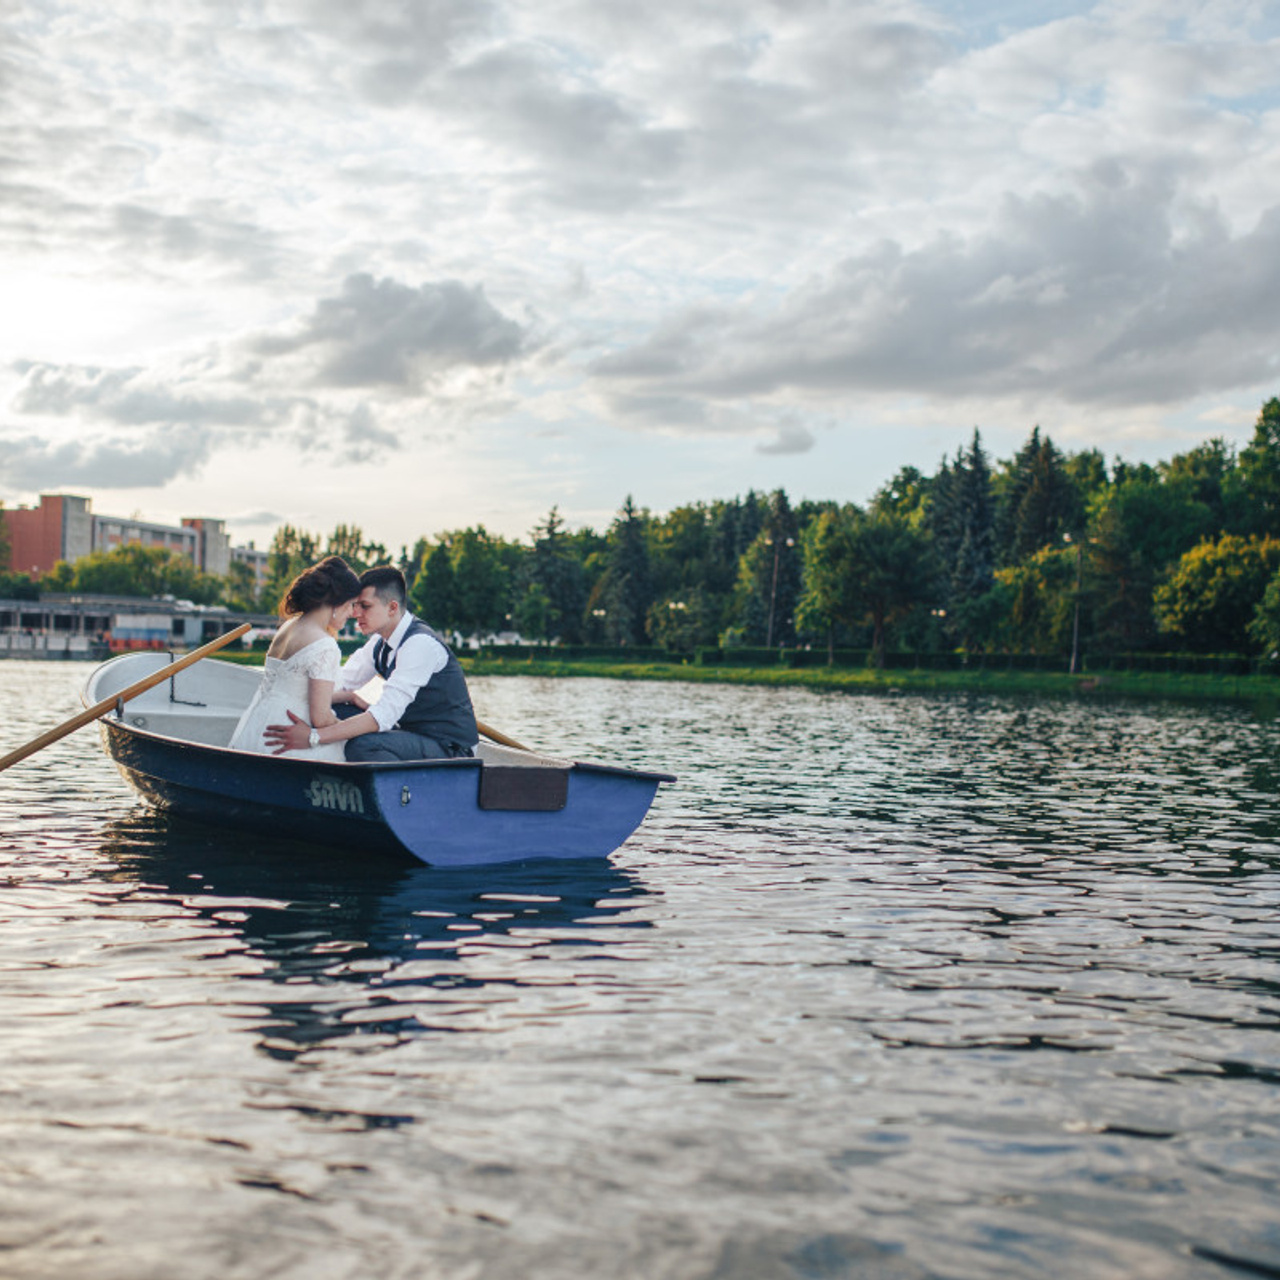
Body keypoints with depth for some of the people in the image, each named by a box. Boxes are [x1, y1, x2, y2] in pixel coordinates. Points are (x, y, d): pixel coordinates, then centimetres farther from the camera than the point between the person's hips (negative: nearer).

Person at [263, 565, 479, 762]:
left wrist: (314, 736, -36)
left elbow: (385, 715, -31)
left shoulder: (421, 644, -23)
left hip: (449, 748, -9)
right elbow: (342, 683, 14)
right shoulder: (381, 641, 5)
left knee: (362, 745, -31)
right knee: (336, 709, 1)